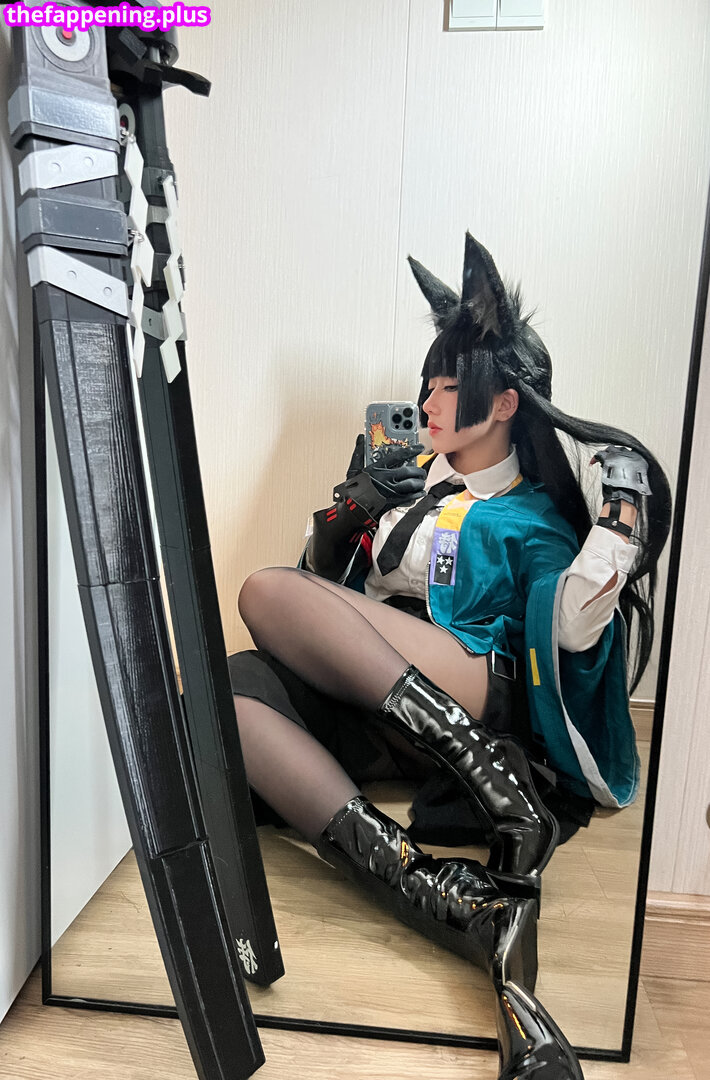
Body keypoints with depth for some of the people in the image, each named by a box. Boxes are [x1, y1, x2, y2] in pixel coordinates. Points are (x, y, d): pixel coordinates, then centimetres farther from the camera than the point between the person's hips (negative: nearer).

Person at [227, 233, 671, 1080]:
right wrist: (346, 515, 4)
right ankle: (470, 912, -33)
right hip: (355, 705, 6)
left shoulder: (533, 522, 6)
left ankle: (503, 794, -28)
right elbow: (329, 582, 22)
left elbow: (574, 631, -12)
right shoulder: (411, 475, 21)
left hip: (473, 706, -6)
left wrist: (623, 514, -21)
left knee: (266, 592, -24)